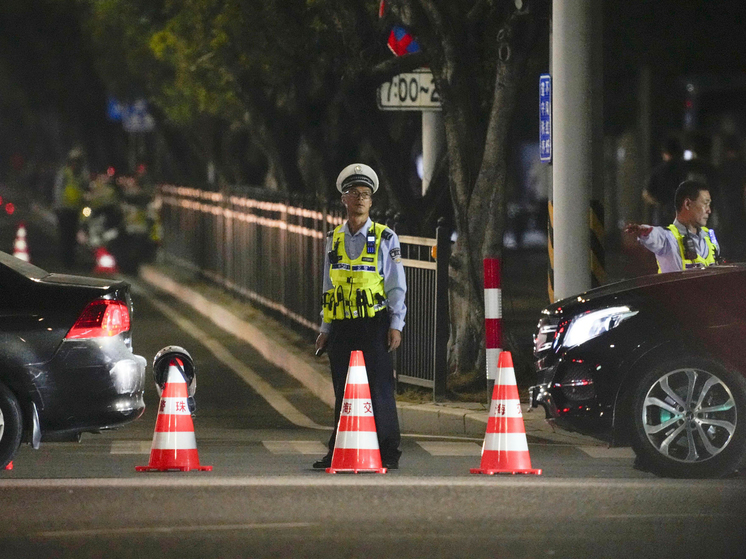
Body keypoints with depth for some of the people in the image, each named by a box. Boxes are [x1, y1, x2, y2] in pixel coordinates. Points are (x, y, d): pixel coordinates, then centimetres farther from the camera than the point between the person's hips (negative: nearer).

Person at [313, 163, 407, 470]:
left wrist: (395, 325, -8)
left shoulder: (385, 238, 2)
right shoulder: (334, 239, 13)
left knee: (379, 389, -6)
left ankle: (387, 453, -2)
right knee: (342, 391, 6)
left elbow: (396, 286, 0)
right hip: (342, 327, 4)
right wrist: (325, 329, 13)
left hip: (374, 325, -4)